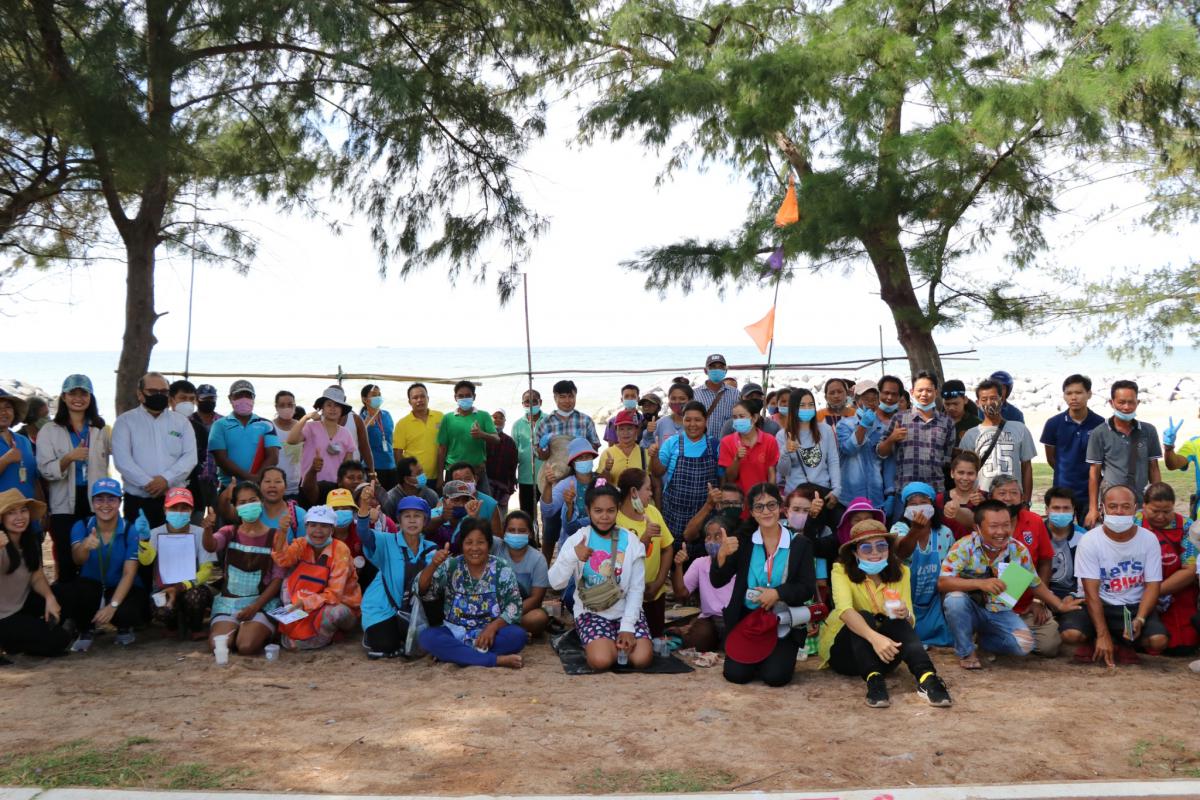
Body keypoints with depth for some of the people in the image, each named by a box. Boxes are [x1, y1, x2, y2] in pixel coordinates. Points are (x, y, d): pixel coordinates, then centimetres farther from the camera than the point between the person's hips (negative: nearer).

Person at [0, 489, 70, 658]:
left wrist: (50, 598, -18)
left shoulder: (31, 540, 1)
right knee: (59, 640, -13)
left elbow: (37, 577, 1)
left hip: (22, 604, 8)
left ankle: (22, 637, 5)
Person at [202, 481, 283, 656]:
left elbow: (278, 578, -4)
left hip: (262, 602, -2)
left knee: (247, 647, -26)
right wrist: (208, 529, -40)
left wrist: (255, 606, -15)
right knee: (218, 646, -22)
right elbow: (210, 546, -17)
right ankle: (235, 630, 12)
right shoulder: (229, 532, 6)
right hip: (229, 601, 2)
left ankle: (262, 632, 9)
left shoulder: (274, 537, -1)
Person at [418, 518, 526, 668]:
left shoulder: (501, 569, -2)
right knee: (427, 636, -28)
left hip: (490, 632, 0)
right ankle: (496, 660, -31)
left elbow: (515, 605, -6)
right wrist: (433, 565, -28)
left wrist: (493, 626, -23)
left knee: (518, 635, -28)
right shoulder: (450, 566, 0)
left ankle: (450, 653, -24)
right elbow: (423, 591, -9)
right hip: (455, 632, 1)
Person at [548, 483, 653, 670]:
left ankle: (619, 642, 11)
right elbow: (555, 583, -13)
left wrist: (627, 626, -12)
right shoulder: (577, 540, -6)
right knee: (601, 660, -27)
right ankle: (594, 643, 8)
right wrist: (572, 556, -30)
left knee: (642, 659, -21)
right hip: (592, 612, -1)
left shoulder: (630, 541, -4)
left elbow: (637, 589, -2)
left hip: (626, 611, 2)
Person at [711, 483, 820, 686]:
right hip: (746, 617, 1)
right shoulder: (743, 541, -1)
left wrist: (778, 593, -21)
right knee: (736, 674, -13)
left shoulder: (799, 544, -2)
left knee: (775, 676, -18)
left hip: (783, 621, -1)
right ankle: (754, 657, 22)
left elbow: (807, 588, -5)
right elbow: (717, 582, -6)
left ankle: (779, 654, 18)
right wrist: (722, 555, -25)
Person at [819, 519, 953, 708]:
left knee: (898, 621, -27)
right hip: (843, 650, -3)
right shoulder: (842, 570, -14)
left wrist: (906, 615, -32)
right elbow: (844, 610, -33)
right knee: (864, 617, -31)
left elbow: (910, 622, -8)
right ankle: (874, 680, -47)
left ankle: (927, 678, -46)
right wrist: (874, 637, -50)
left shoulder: (901, 572, -1)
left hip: (882, 653, 3)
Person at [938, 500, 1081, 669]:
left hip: (1000, 612, 3)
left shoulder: (1019, 551, -7)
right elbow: (942, 583, -30)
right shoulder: (964, 547, -19)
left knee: (1024, 644, -22)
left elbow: (1035, 584, 10)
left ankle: (984, 641, 11)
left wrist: (1059, 605, 4)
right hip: (969, 610, -3)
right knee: (954, 599, -36)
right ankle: (966, 652, -10)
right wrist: (980, 583, -40)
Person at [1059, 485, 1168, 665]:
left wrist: (1139, 619, -22)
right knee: (1071, 634, -29)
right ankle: (1094, 641, 7)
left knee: (1159, 640, -27)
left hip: (1135, 606, 2)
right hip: (1100, 605, -1)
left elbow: (1153, 585, -4)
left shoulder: (1149, 539, -4)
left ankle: (1123, 643, 6)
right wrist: (1102, 634, -22)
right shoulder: (1090, 540, -11)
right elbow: (1091, 591, -14)